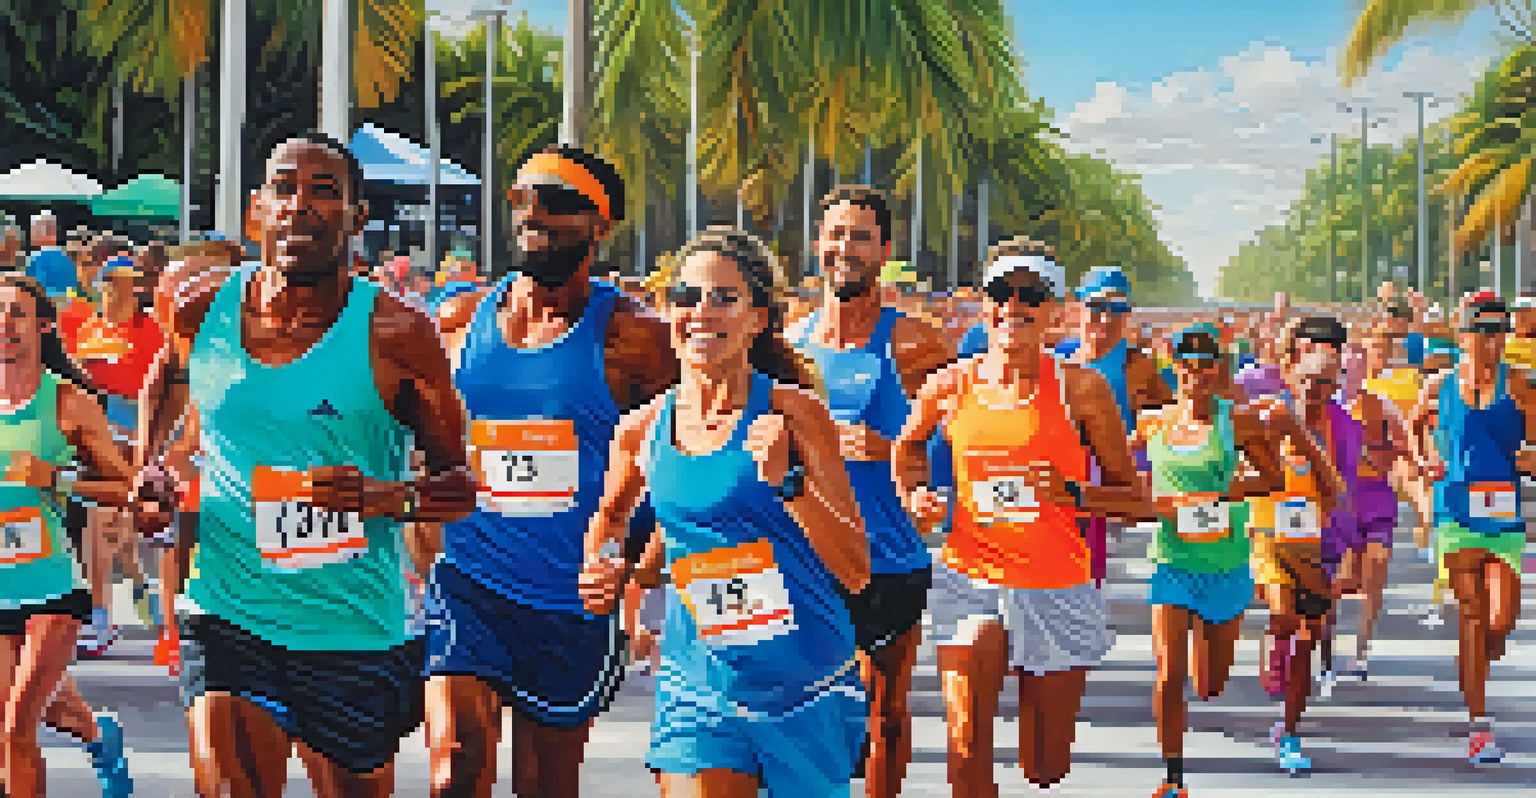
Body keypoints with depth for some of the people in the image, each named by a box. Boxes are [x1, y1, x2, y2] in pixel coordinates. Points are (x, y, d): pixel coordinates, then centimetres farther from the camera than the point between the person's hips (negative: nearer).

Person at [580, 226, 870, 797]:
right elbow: (610, 514, 27)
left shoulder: (792, 413, -7)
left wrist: (786, 481, -21)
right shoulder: (643, 430, 2)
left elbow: (856, 572, -10)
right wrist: (604, 569, 7)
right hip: (697, 693, 2)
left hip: (808, 688, -1)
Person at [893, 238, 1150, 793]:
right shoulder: (951, 387, 0)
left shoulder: (1080, 389, -5)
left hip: (1057, 588, 0)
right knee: (967, 748, -17)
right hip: (970, 579, 0)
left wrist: (1072, 494, -18)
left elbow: (1137, 501, -2)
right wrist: (914, 495, 6)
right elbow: (909, 444, 24)